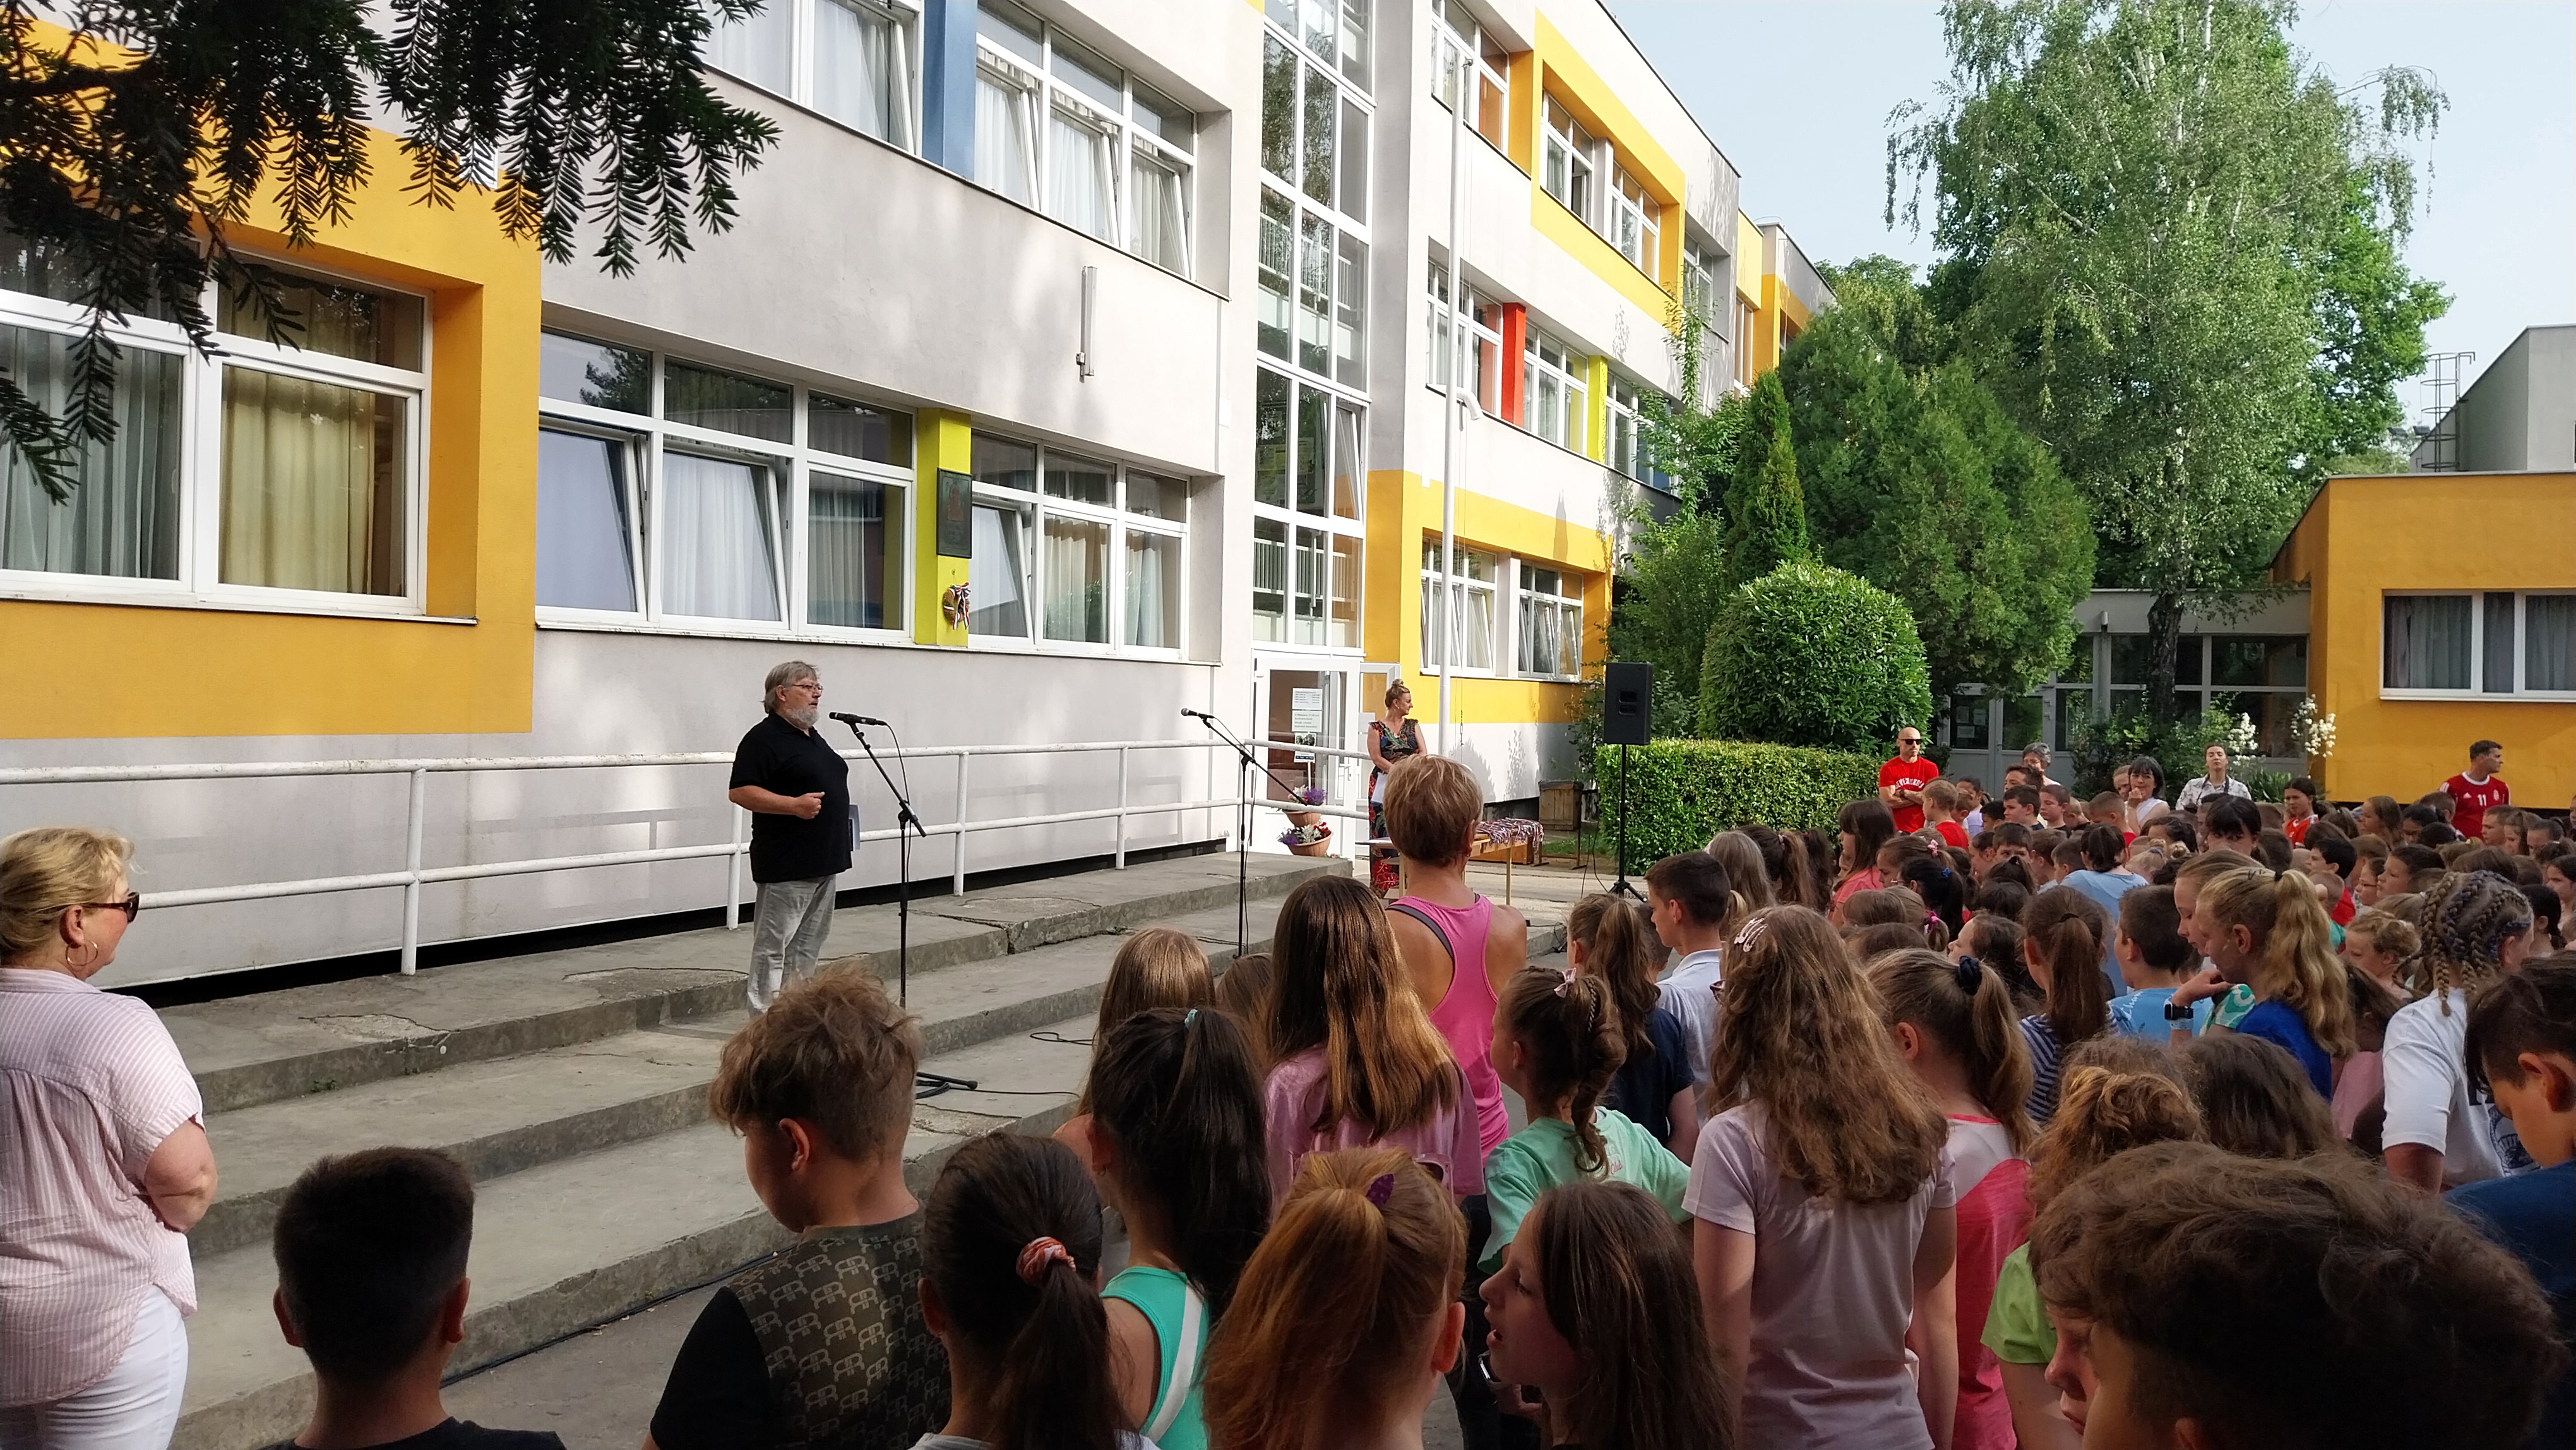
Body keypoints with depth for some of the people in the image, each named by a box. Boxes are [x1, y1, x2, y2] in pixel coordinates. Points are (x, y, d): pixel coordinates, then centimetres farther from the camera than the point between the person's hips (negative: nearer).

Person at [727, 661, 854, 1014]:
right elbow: (739, 791, -18)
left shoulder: (813, 738, 17)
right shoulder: (764, 739, -11)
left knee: (809, 944, 14)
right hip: (786, 865, -9)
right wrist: (794, 805, -24)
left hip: (823, 860, 9)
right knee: (773, 945, -6)